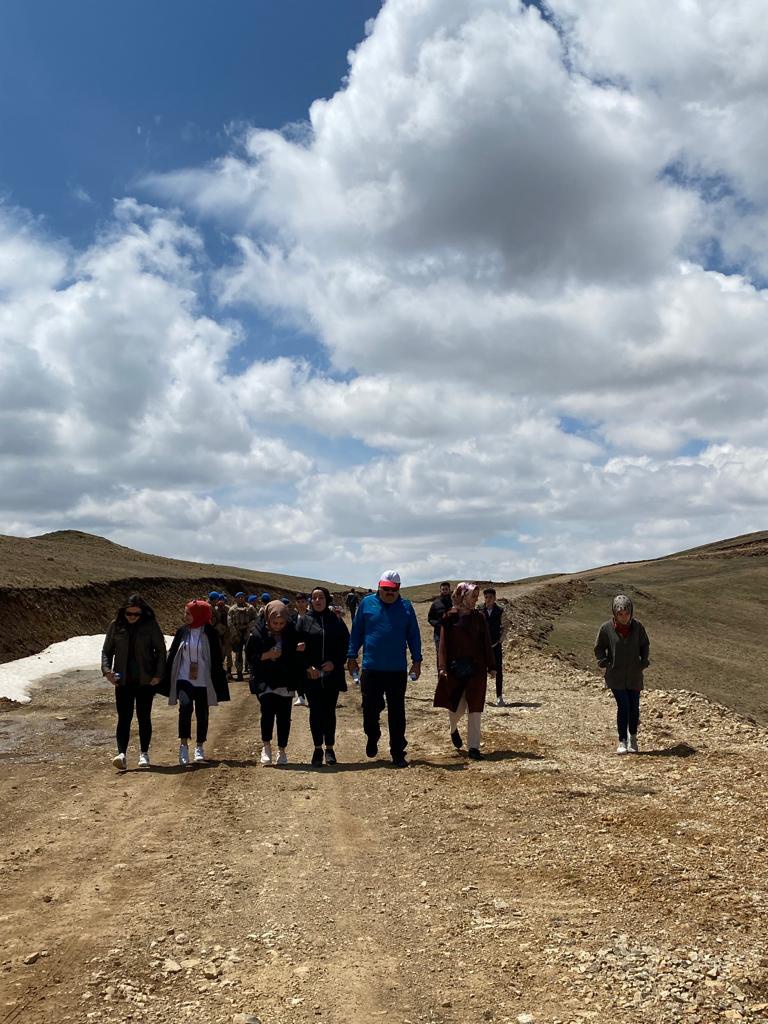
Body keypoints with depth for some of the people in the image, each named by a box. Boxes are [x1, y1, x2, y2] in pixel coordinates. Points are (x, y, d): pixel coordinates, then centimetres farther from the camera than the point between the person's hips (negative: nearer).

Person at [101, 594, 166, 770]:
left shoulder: (150, 625, -3)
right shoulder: (116, 625, 1)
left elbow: (161, 650, 1)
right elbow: (107, 650, 8)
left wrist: (158, 674, -7)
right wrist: (106, 669, -9)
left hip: (145, 680, -1)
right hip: (123, 680, 1)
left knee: (144, 717, 7)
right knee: (124, 717, -5)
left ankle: (144, 753, 19)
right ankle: (122, 753, -11)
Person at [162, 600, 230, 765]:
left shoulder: (210, 633, -4)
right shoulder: (182, 632, 4)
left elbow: (216, 659, -1)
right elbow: (172, 655, 9)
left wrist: (218, 683, -3)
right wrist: (166, 679, 7)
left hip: (203, 681, -1)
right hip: (184, 678, 1)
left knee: (202, 713, 7)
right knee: (185, 707, -20)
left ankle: (199, 747, 22)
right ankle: (184, 745, -14)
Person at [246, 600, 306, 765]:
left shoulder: (292, 631, 0)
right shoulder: (257, 631, -7)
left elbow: (298, 657, 11)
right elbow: (250, 656, -5)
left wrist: (300, 649, -11)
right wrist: (267, 655, -20)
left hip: (286, 681, 2)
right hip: (265, 681, -2)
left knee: (284, 715, 4)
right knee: (268, 711, -16)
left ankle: (282, 750, 18)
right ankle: (266, 746, 3)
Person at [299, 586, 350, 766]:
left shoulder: (336, 621, 5)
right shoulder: (304, 621, 2)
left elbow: (345, 644, 4)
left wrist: (335, 662, -10)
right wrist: (308, 667, -12)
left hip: (332, 675, 1)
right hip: (311, 675, 0)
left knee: (329, 712, 6)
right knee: (315, 712, 4)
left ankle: (329, 748, 15)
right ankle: (317, 748, 13)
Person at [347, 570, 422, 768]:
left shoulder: (406, 607, 3)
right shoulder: (367, 603, 2)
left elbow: (413, 635, 6)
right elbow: (356, 631, 7)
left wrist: (416, 660, 2)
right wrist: (352, 656, 5)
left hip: (397, 670, 0)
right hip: (371, 668, 0)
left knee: (397, 713, 3)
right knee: (370, 708, 8)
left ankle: (398, 754, 10)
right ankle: (372, 738, 37)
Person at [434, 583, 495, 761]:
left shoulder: (479, 617, 4)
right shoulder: (449, 617, -3)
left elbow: (486, 643, 6)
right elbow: (443, 644, -5)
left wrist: (491, 666, 4)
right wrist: (442, 667, -12)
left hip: (476, 669, 2)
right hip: (455, 668, -2)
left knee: (474, 708, 0)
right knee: (457, 706, 6)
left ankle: (473, 747, 5)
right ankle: (454, 729, 40)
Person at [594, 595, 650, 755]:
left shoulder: (638, 626, -5)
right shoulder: (606, 628, -9)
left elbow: (645, 645, 11)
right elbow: (599, 648, 5)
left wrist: (644, 661, -2)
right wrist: (604, 662, -7)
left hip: (634, 675, 2)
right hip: (615, 675, -2)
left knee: (634, 707, 8)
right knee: (623, 706, -12)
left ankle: (633, 738, 30)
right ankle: (622, 741, -1)